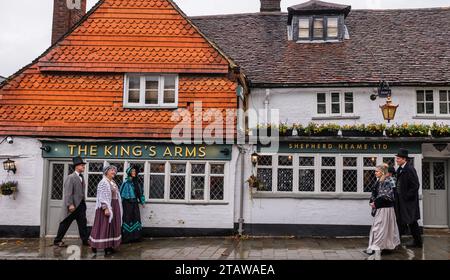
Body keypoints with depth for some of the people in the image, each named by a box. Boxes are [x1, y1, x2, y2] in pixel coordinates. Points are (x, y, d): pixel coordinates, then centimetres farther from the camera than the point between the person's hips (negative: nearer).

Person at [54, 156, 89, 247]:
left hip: (81, 205, 7)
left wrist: (84, 202, 9)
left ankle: (85, 240, 13)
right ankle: (57, 240, 15)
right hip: (73, 206, -7)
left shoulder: (81, 177, 13)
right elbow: (68, 192, -17)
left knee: (83, 223, 8)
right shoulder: (71, 177, -11)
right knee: (65, 223, 3)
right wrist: (70, 204, -21)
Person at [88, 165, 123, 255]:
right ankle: (95, 245, 3)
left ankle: (109, 246, 14)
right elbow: (102, 197, -17)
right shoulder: (103, 182, -11)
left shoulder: (113, 183, 14)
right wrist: (105, 208, -25)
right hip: (107, 207, -8)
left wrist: (118, 208, 16)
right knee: (104, 226, -5)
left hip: (114, 207, 8)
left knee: (112, 226, 9)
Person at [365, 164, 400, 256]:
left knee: (379, 227, -7)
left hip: (385, 207, -8)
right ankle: (390, 244, 20)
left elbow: (386, 196, -17)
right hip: (379, 207, 8)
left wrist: (376, 203, -15)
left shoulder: (388, 181, -12)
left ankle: (376, 247, -5)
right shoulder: (379, 181, 12)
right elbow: (374, 194, 16)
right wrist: (372, 202, -2)